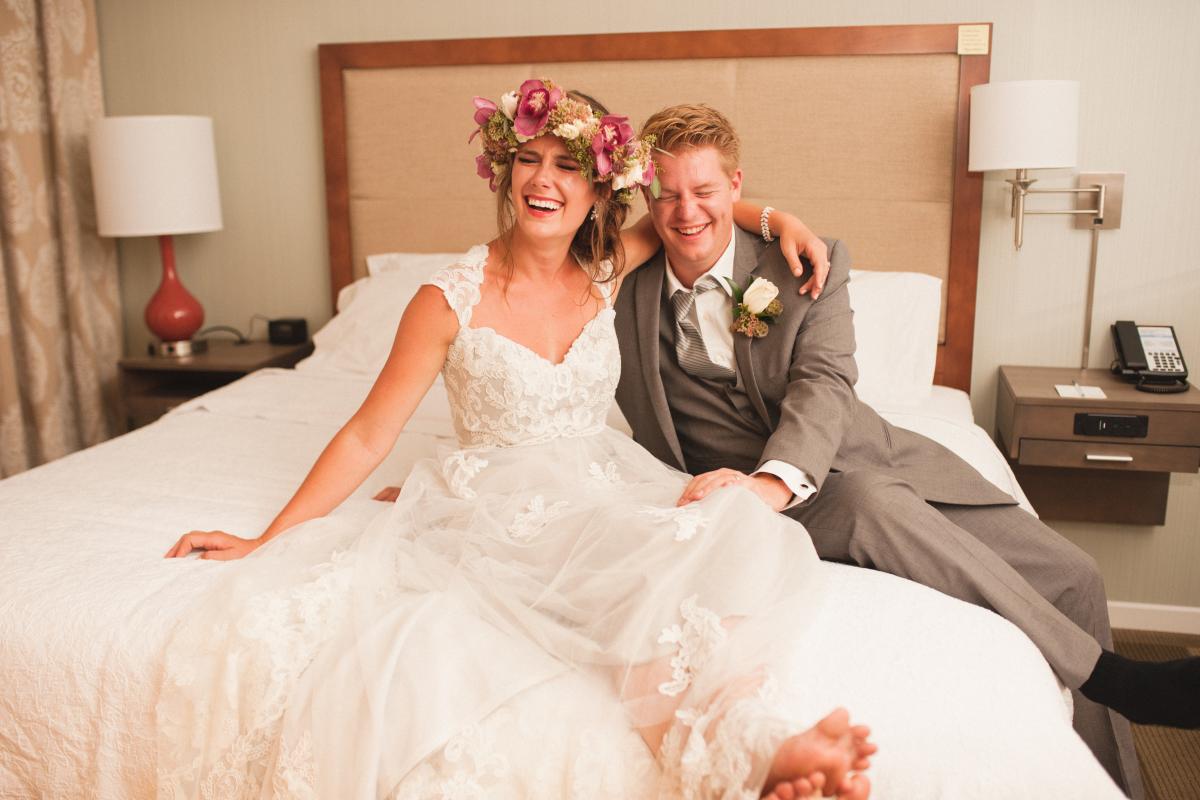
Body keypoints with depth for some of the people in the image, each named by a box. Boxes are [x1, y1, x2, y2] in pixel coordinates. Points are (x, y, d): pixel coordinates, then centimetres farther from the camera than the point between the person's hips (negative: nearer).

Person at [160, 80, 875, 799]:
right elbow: (369, 435, -3)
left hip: (604, 496, 4)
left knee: (707, 548, -29)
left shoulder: (608, 271, 5)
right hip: (499, 514, -3)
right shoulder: (451, 301, -6)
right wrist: (267, 542, -3)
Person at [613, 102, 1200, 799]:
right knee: (874, 500, -36)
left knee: (1069, 574, -8)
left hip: (868, 456, 3)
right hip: (748, 490, -2)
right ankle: (1107, 676, -22)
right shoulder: (628, 293, 7)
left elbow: (824, 383, -12)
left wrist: (774, 480, -32)